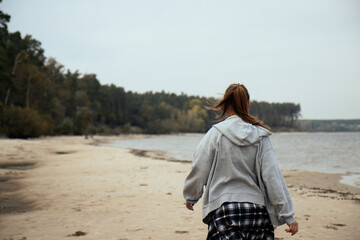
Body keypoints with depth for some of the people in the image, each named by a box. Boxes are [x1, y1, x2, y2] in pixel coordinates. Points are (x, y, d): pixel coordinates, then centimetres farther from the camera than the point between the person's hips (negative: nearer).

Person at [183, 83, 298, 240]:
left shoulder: (215, 133, -3)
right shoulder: (260, 136, 3)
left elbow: (198, 171, 0)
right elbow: (273, 177, -1)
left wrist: (190, 197, 18)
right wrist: (288, 216, 2)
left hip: (223, 208, -3)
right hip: (258, 209, 3)